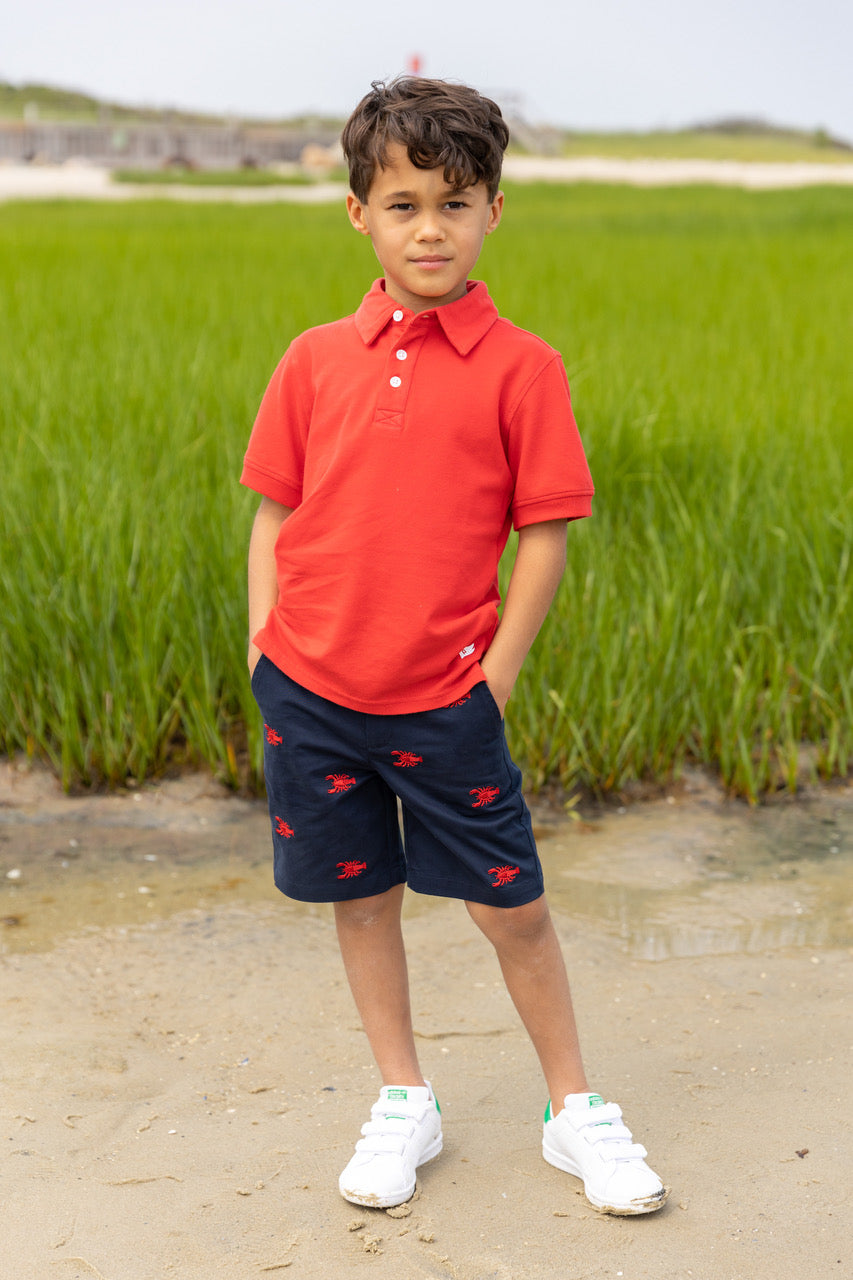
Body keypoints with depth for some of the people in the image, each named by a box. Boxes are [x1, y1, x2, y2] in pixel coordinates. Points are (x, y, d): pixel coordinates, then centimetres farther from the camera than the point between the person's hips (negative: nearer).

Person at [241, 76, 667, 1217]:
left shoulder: (521, 366, -5)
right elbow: (274, 513, 9)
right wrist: (266, 653, 1)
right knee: (362, 897, 13)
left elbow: (544, 535, -4)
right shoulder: (317, 360, 4)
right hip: (311, 687, 3)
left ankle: (575, 1110, 26)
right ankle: (403, 1104, 32)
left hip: (445, 699, -2)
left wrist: (495, 679, -7)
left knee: (511, 905, 5)